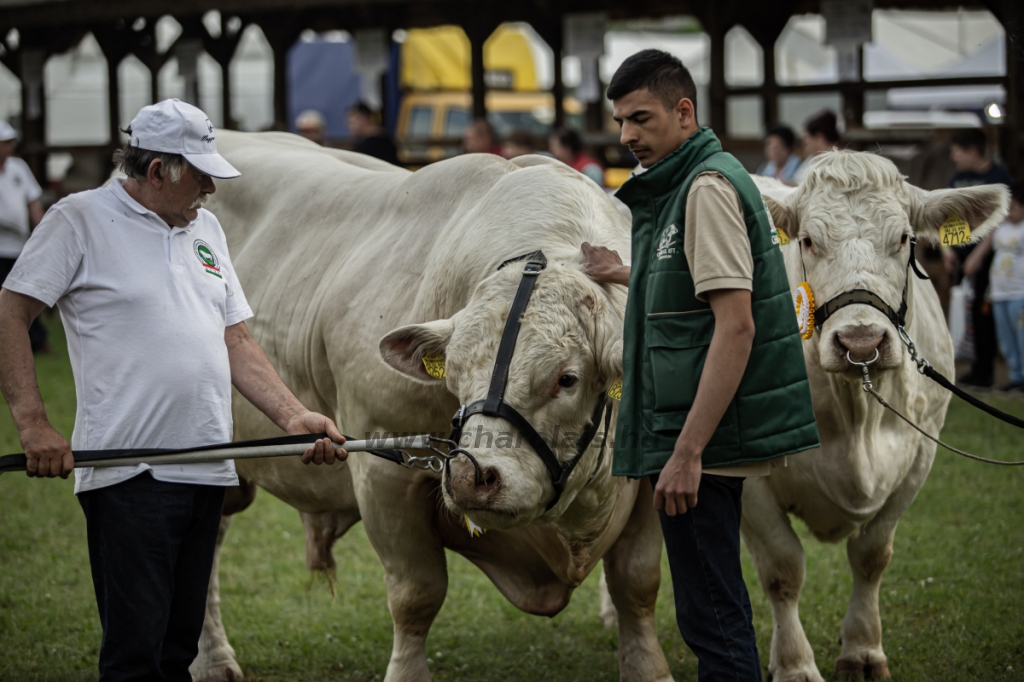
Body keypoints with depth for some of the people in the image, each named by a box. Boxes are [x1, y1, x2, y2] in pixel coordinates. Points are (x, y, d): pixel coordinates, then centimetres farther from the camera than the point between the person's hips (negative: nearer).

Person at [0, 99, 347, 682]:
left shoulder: (205, 228, 18)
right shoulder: (81, 219, -3)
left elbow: (235, 339, 19)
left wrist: (294, 416, 7)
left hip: (207, 473, 7)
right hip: (128, 475, -7)